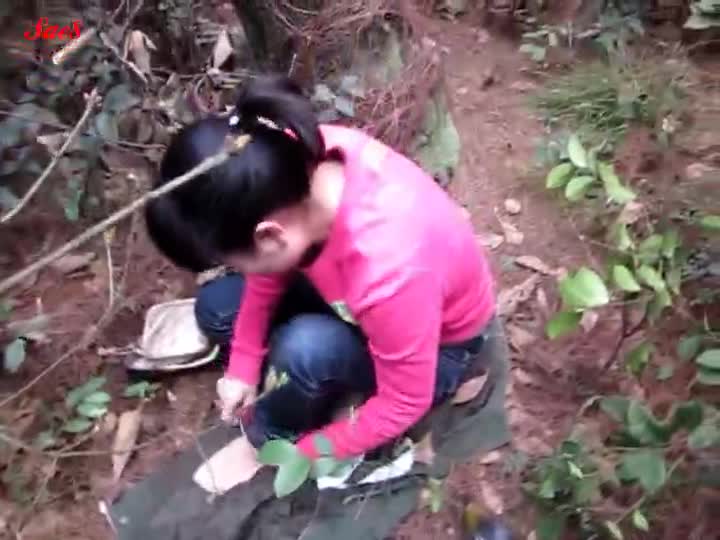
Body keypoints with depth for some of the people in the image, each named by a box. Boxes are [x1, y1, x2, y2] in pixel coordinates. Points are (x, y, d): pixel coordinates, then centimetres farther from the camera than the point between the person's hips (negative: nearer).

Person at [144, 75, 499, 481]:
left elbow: (405, 404, -25)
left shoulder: (388, 271, -43)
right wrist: (243, 367, -5)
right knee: (216, 306, -3)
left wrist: (301, 453, -13)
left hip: (439, 348, -5)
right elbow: (269, 271, -7)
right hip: (358, 297, 6)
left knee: (305, 350, -34)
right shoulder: (298, 159, -27)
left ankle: (265, 445, -2)